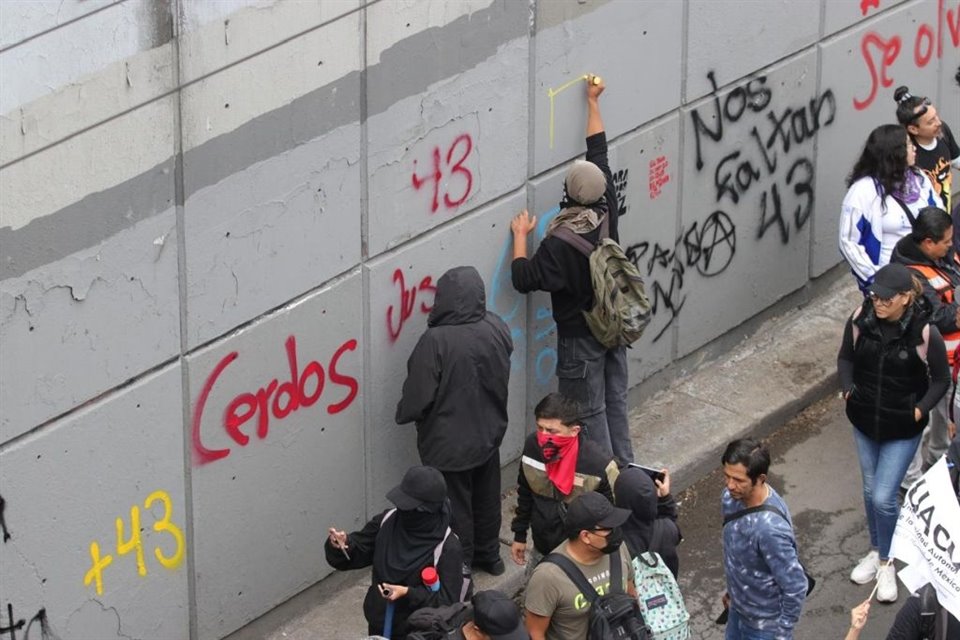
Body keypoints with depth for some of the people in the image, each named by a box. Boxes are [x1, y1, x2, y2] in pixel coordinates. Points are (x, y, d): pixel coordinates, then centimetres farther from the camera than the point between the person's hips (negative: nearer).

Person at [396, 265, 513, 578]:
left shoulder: (436, 341, -29)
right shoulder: (497, 329, -12)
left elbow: (419, 394, -20)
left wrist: (405, 413, -1)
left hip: (449, 441, -5)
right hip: (489, 433, 5)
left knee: (455, 504, 11)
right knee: (486, 496, 22)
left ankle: (460, 566, 23)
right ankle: (489, 555, 37)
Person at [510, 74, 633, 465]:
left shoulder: (561, 242, -29)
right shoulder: (607, 211, -10)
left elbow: (525, 279, -23)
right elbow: (599, 152, 3)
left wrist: (520, 236, -11)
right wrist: (592, 103, 12)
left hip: (580, 337, -7)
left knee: (589, 411, 5)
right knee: (616, 400, 19)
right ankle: (624, 467, 30)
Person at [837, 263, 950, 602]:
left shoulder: (924, 332, -22)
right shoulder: (861, 319, -12)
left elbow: (941, 380, -7)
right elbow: (846, 357, 6)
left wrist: (920, 409, -16)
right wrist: (847, 389, -7)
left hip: (902, 428, -4)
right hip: (864, 420, 4)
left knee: (883, 497, -4)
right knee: (870, 490, 19)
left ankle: (886, 562, 19)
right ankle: (875, 551, 41)